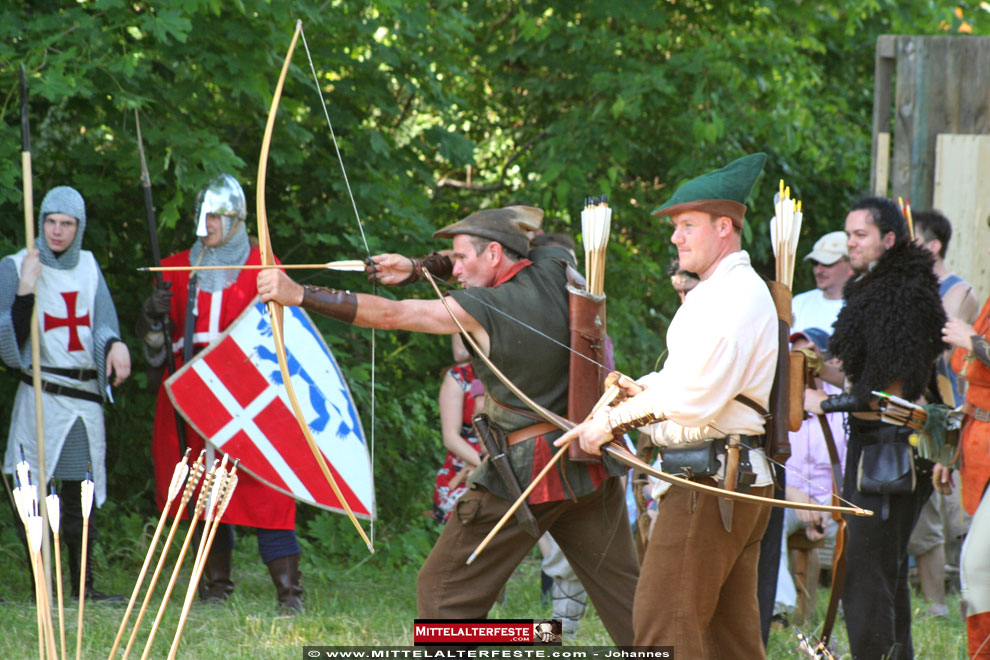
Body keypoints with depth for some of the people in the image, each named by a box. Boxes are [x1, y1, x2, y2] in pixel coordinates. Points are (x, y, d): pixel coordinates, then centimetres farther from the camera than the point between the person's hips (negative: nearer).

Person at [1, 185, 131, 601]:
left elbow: (103, 322, 9)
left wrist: (114, 344, -14)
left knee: (83, 489, 5)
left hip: (86, 393, 5)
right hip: (42, 393, -5)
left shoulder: (87, 266, 12)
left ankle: (83, 585, 9)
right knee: (37, 491, -7)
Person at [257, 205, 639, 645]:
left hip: (526, 474, -6)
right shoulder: (557, 271, 2)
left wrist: (298, 294, -14)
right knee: (624, 592, 9)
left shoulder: (484, 309, -14)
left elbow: (388, 315, -15)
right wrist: (419, 268, 8)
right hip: (591, 473, 7)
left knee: (443, 592, 4)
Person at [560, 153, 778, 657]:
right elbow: (691, 382, 25)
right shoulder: (730, 290, 21)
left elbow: (695, 398, -21)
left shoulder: (732, 298, -14)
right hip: (747, 481, 11)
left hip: (712, 482, -11)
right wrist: (638, 390, 8)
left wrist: (613, 422, -13)